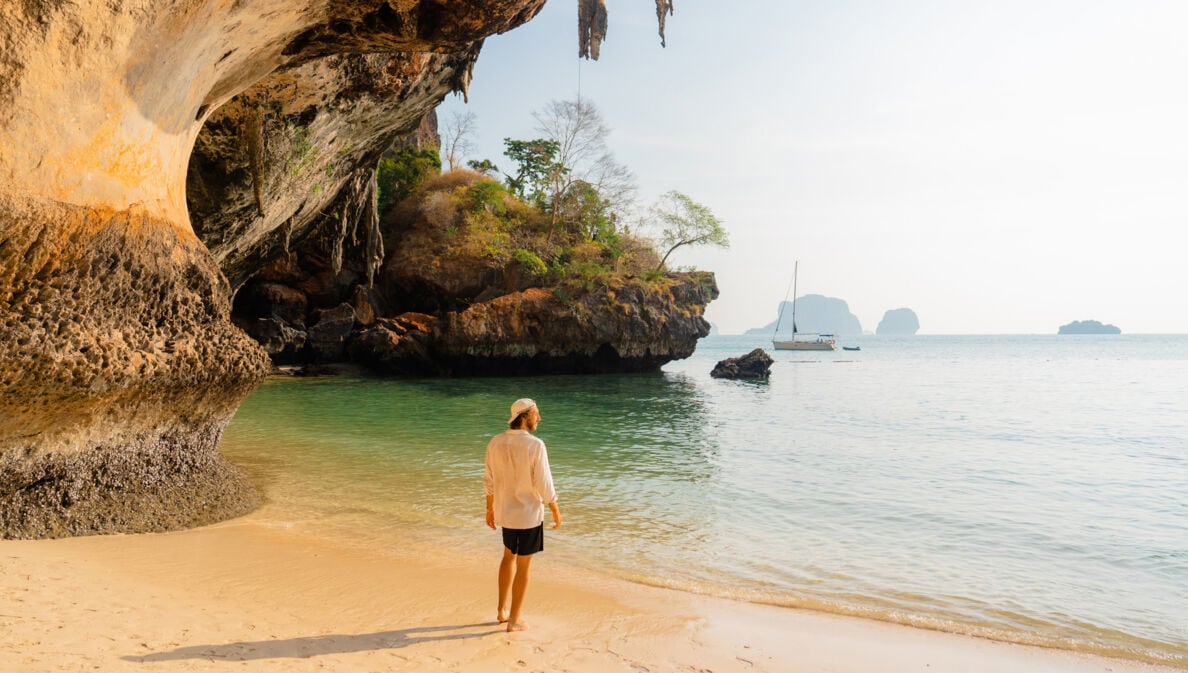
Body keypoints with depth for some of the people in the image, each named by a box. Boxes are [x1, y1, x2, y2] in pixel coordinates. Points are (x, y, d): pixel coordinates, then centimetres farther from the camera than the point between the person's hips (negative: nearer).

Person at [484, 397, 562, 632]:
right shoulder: (535, 445, -20)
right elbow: (543, 484, -17)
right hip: (529, 514, -5)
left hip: (504, 511, 6)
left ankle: (503, 609, 31)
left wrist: (490, 509, 16)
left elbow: (489, 480, 4)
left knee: (509, 555, 26)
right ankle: (514, 620, 18)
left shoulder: (495, 442, -3)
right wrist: (556, 511, -4)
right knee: (523, 565, 8)